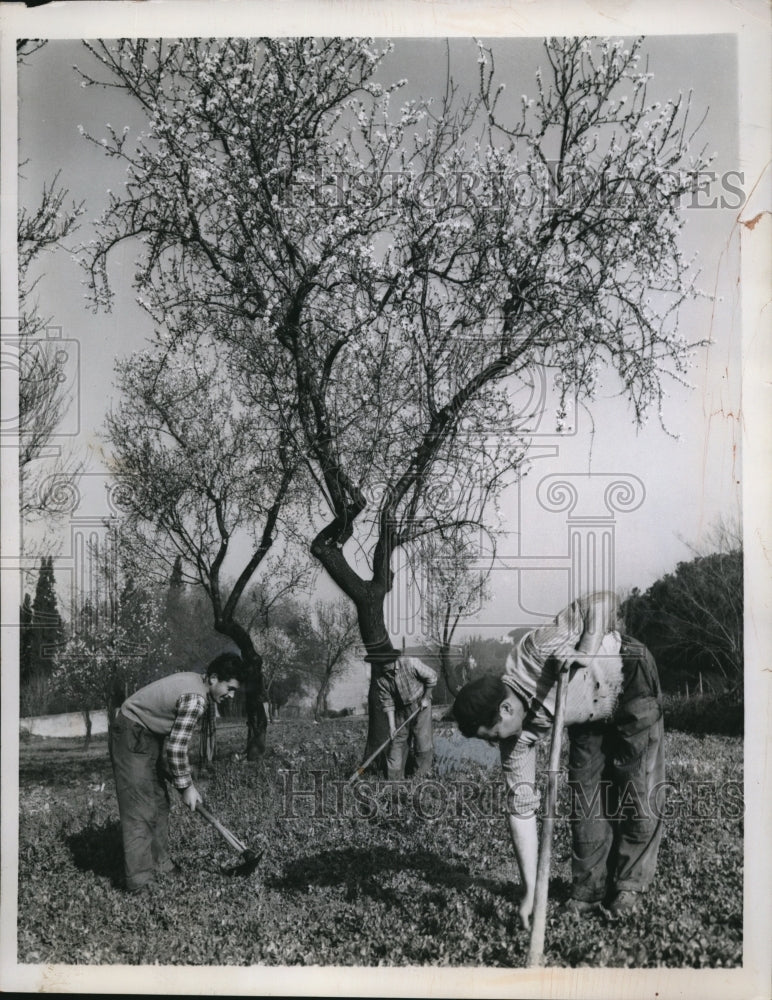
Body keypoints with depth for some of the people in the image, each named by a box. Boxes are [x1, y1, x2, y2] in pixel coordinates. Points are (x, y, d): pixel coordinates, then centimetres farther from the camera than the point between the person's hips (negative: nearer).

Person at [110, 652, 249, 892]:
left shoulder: (195, 683, 4)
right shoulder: (195, 699, -26)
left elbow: (176, 740, 12)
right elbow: (176, 747, -23)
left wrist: (185, 782, 14)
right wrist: (186, 786, -11)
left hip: (149, 735, 10)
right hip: (131, 735, -10)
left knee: (159, 803, 14)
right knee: (140, 810, -9)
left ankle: (160, 864, 23)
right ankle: (140, 879, -5)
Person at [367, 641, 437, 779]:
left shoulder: (411, 663, -25)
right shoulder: (381, 679, -15)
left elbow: (431, 677, -11)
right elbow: (387, 702, -9)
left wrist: (425, 698, -8)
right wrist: (391, 725, -13)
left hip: (421, 706, -3)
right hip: (401, 710, 3)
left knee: (423, 740, -3)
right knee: (397, 741, 4)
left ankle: (422, 777, 12)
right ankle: (394, 778, 15)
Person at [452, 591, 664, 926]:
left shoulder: (534, 651, -39)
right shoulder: (518, 738, -21)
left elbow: (602, 601, -34)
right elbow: (521, 809, -18)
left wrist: (588, 651, -45)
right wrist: (530, 892, -18)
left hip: (630, 678, -4)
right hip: (590, 716, 4)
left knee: (637, 792, -6)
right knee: (585, 796, -2)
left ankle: (629, 887, 9)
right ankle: (588, 891, 12)